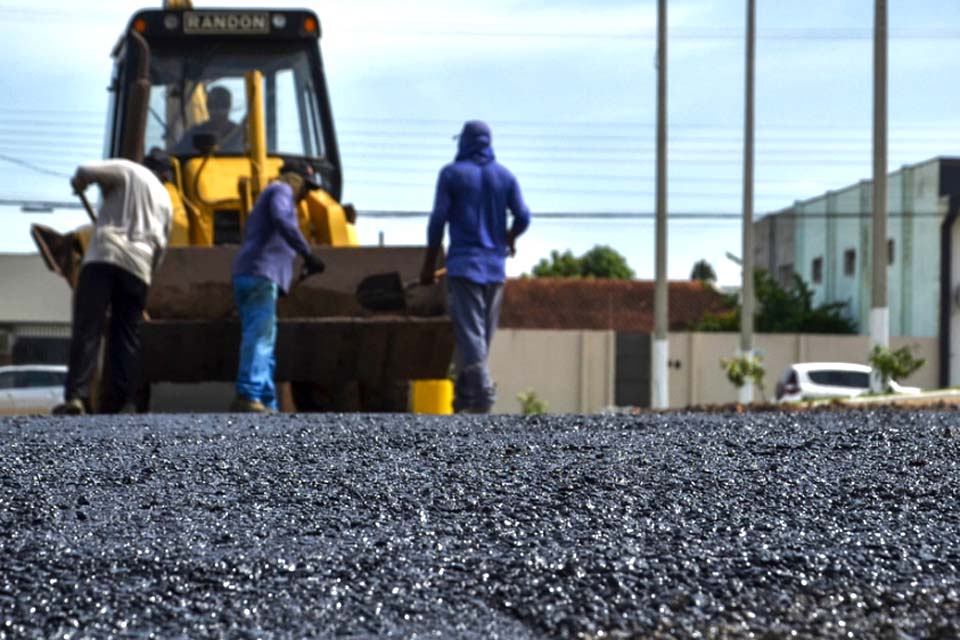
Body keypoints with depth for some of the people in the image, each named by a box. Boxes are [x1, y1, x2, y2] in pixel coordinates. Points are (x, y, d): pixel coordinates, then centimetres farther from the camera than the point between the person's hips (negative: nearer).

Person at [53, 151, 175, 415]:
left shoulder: (126, 170, 10)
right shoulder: (165, 200, 25)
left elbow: (86, 171, -5)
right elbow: (160, 248, 23)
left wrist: (78, 183, 17)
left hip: (104, 256, -4)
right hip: (139, 266, 4)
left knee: (87, 329, -9)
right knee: (126, 335, 9)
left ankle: (76, 396, -20)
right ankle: (120, 401, 0)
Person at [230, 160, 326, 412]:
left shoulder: (269, 196, 32)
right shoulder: (281, 191, 2)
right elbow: (282, 221, -19)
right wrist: (307, 254, -23)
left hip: (247, 275, 10)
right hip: (260, 275, -10)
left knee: (263, 343, 9)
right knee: (259, 336, -19)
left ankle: (267, 403, 8)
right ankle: (247, 396, -30)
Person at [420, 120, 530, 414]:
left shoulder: (452, 174, -2)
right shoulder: (505, 176, 8)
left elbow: (438, 220, -5)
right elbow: (523, 217, 4)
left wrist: (429, 265, 2)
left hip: (463, 264, -4)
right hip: (495, 267, 4)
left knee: (469, 333, -8)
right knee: (482, 336, 12)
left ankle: (482, 393, -21)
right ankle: (464, 397, 18)